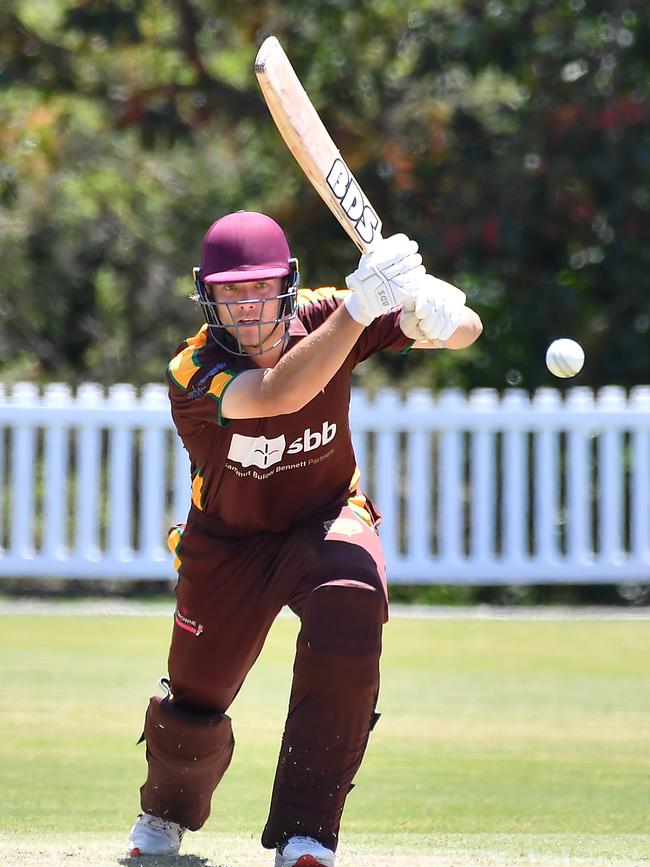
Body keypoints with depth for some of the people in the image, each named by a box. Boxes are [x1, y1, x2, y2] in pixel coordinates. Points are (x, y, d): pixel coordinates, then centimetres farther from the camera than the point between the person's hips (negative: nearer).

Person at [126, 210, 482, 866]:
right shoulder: (192, 373, -27)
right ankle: (166, 813, 47)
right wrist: (360, 306, -58)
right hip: (229, 544, 0)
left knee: (349, 611, -33)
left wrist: (431, 311, -47)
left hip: (327, 518, 0)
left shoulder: (323, 317, -19)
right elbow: (280, 394, -48)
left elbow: (466, 329, -22)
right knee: (192, 713, 6)